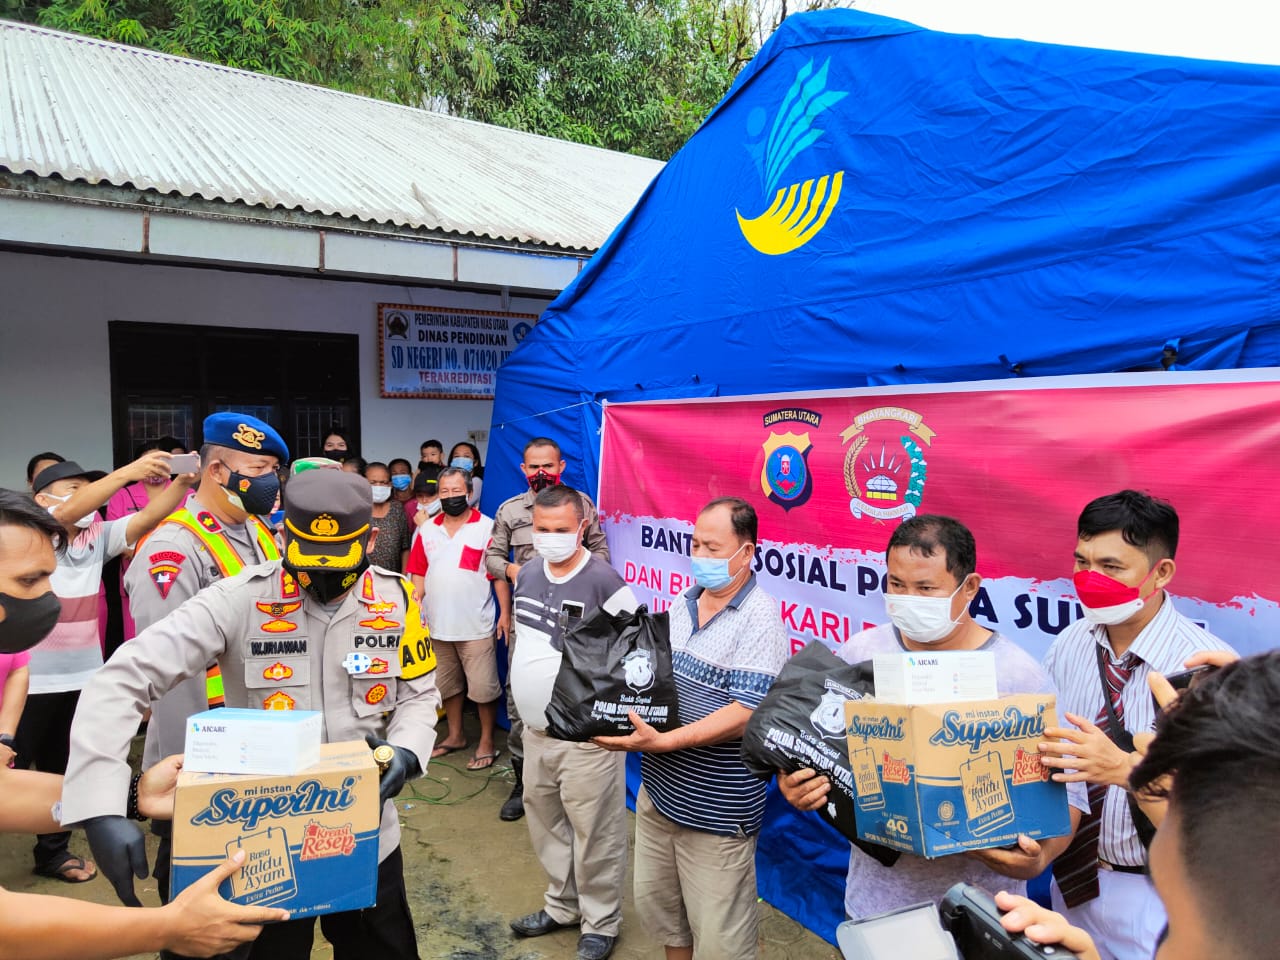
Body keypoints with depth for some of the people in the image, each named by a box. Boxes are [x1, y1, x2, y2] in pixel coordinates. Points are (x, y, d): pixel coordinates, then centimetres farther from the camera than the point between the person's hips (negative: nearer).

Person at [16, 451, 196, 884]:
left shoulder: (97, 537, 1)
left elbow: (147, 517, -11)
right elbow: (68, 513, -32)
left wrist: (183, 482, -29)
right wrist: (127, 472, -45)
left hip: (82, 676, 6)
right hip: (29, 679, -5)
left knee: (64, 770, 18)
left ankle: (53, 851, 33)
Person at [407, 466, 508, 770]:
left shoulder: (487, 528, -8)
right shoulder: (426, 530, 7)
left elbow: (499, 575, -8)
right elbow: (419, 575, 10)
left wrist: (506, 615, -11)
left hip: (476, 626, -5)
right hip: (438, 625, 5)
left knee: (483, 688, 1)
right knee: (448, 685, 19)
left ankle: (486, 742, 18)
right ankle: (455, 736, 35)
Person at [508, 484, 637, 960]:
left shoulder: (605, 583, -19)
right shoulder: (527, 574, 4)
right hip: (535, 729, 7)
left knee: (593, 834, 6)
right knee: (546, 825, 22)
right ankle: (562, 906, 42)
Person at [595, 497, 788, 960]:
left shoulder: (761, 618, -17)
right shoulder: (681, 605, 6)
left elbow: (746, 713, -23)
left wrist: (663, 741, -28)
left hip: (715, 810, -7)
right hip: (657, 789, 7)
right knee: (656, 906, 22)